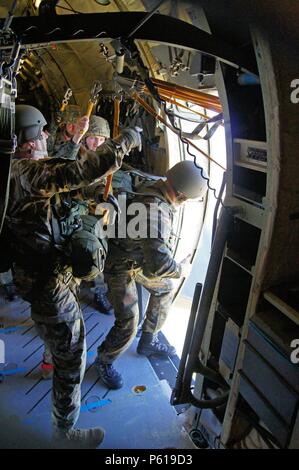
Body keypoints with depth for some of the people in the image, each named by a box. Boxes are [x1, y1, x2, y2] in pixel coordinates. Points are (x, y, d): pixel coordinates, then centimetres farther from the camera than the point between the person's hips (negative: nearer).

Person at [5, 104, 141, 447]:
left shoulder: (23, 170, 5)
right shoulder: (24, 172, -27)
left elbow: (60, 171, 24)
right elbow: (82, 171, -38)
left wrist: (76, 139, 25)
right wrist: (125, 140, -23)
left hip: (43, 275, 11)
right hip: (52, 287, -11)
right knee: (71, 362, 7)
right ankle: (65, 431, 30)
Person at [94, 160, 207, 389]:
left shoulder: (157, 186, -11)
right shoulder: (156, 212, -39)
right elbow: (159, 265, -37)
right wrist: (182, 269, -18)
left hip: (138, 256, 10)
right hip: (121, 265, -9)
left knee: (165, 289, 20)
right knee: (128, 322, -7)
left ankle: (148, 342, 36)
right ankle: (104, 361, 23)